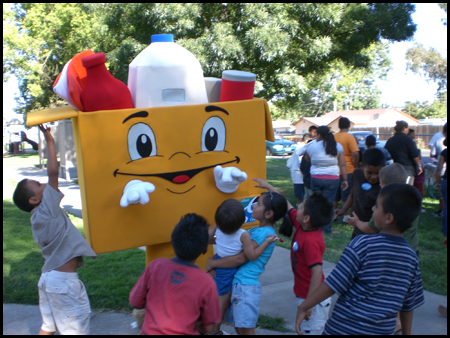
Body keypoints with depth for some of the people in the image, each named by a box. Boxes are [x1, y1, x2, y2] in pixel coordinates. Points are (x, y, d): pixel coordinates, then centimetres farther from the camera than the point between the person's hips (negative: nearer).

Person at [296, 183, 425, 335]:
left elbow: (333, 284, -17)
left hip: (344, 328, -5)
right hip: (383, 330, 5)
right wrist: (406, 332, 20)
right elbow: (408, 305, 5)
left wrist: (303, 307, -7)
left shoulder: (362, 245, -18)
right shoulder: (411, 257, -3)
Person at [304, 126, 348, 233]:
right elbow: (343, 165, -1)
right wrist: (345, 180, 4)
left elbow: (307, 160, 16)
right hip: (332, 179, -1)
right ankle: (326, 229, 4)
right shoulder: (337, 147, 1)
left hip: (315, 178, 1)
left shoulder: (312, 146, -1)